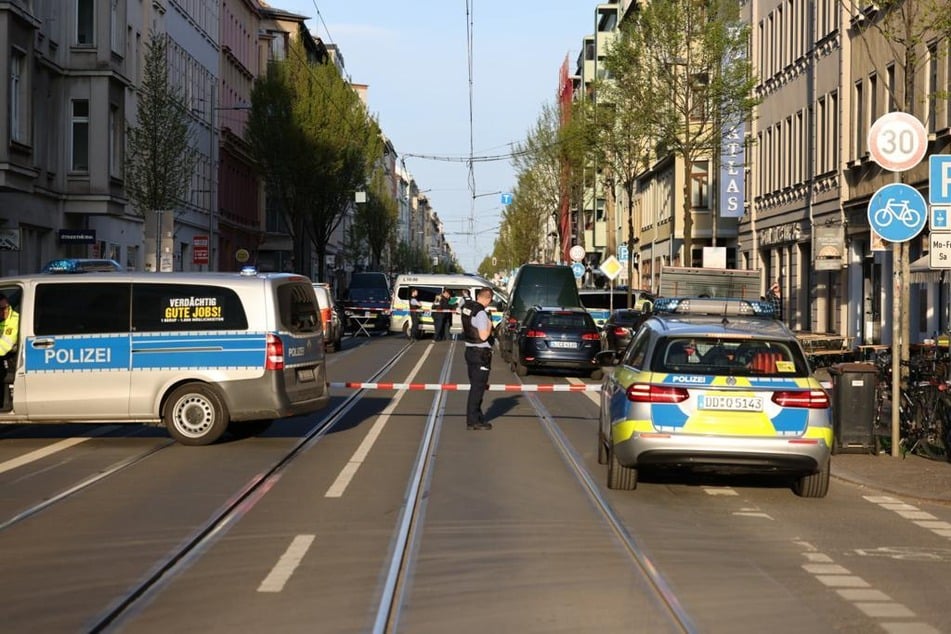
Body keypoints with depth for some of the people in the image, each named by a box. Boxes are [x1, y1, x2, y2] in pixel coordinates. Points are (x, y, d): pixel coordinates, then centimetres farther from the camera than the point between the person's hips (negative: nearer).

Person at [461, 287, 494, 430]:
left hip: (469, 350, 9)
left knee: (476, 385, 18)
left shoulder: (467, 307, 6)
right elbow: (484, 336, -24)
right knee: (477, 387, -3)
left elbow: (464, 330, 18)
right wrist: (489, 325, -9)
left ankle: (476, 416, 26)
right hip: (481, 353, -9)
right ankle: (473, 421, -1)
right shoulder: (481, 313, -21)